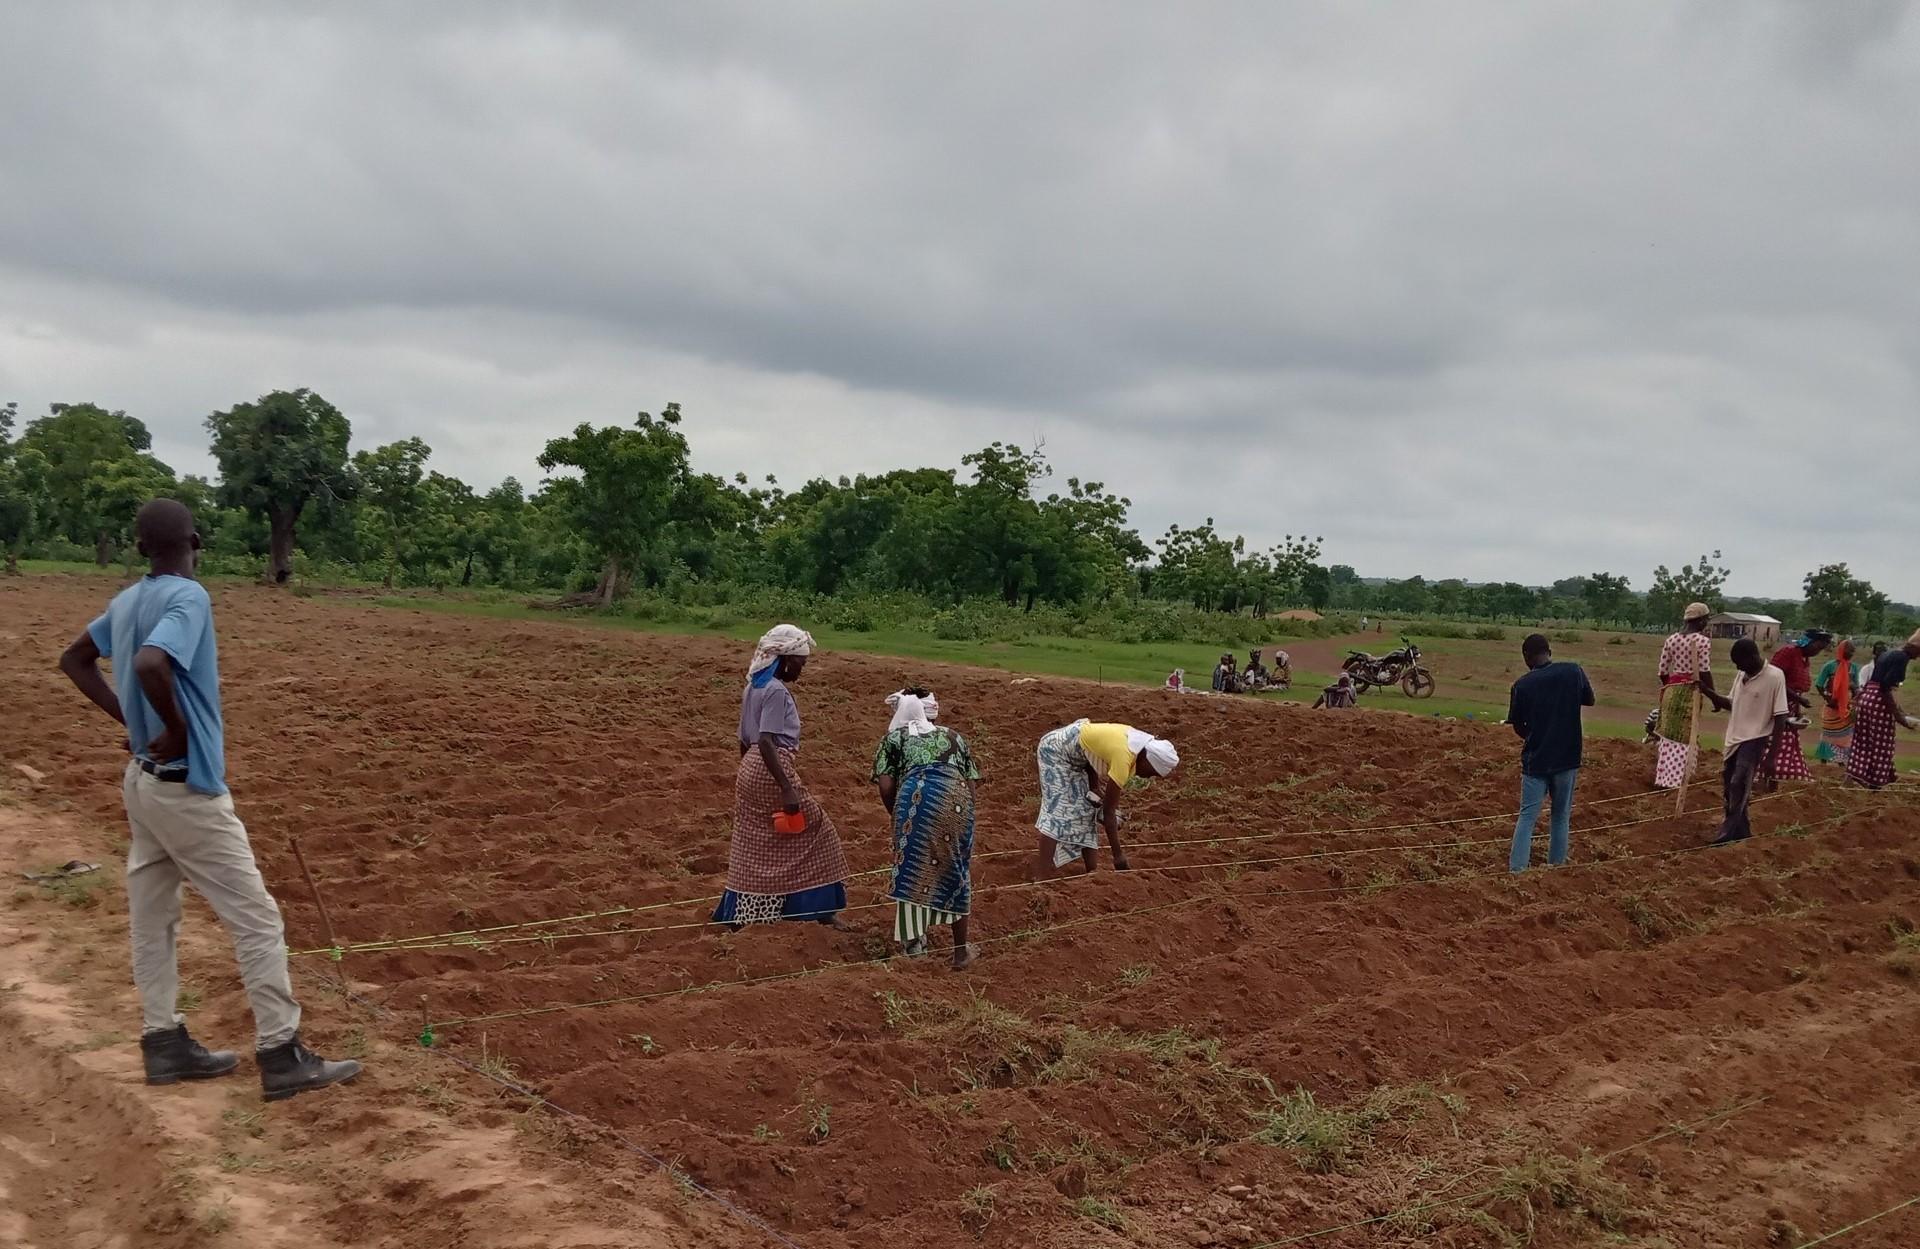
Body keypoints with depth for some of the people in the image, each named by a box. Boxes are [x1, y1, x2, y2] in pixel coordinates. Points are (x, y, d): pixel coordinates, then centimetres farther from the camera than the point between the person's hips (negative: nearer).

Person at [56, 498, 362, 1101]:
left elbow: (74, 659, 18)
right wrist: (178, 728, -20)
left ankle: (163, 1041, 25)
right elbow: (149, 664, -36)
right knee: (257, 919, -2)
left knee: (152, 915, 15)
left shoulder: (126, 600, 5)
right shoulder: (188, 596, -20)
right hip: (187, 789, -9)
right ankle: (281, 1056, 1)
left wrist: (131, 719, 11)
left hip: (144, 779, 9)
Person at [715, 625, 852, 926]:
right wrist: (787, 789, -27)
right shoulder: (776, 691, -16)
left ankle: (737, 912, 18)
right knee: (813, 830, 2)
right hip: (771, 770, -9)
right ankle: (821, 907, 7)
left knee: (753, 844, 14)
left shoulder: (754, 687, 13)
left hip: (751, 769, 9)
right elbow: (766, 742, -25)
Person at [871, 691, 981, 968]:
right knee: (956, 873, 15)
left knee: (912, 872, 14)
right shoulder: (952, 736, 31)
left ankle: (913, 941, 17)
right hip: (957, 798, 3)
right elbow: (971, 783, 20)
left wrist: (897, 816, 24)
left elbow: (885, 787, 9)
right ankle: (961, 951, 22)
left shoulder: (894, 738, 22)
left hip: (916, 797, -3)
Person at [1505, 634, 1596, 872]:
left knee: (1527, 817, 3)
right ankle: (1557, 866, 19)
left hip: (1535, 760, -1)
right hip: (1567, 758, 2)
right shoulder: (1574, 672, -6)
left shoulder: (1522, 685, -10)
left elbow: (1518, 726, -1)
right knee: (1561, 816, 15)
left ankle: (1516, 870, -4)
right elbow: (1589, 700, 13)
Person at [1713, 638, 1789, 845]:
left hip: (1755, 740, -7)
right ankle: (1741, 832, 23)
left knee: (1739, 786, -16)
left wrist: (1772, 755, -16)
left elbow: (1780, 718, -13)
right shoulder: (1741, 676, 6)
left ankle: (1727, 835, -12)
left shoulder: (1774, 677, -14)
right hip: (1734, 739, 7)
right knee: (1729, 787, 10)